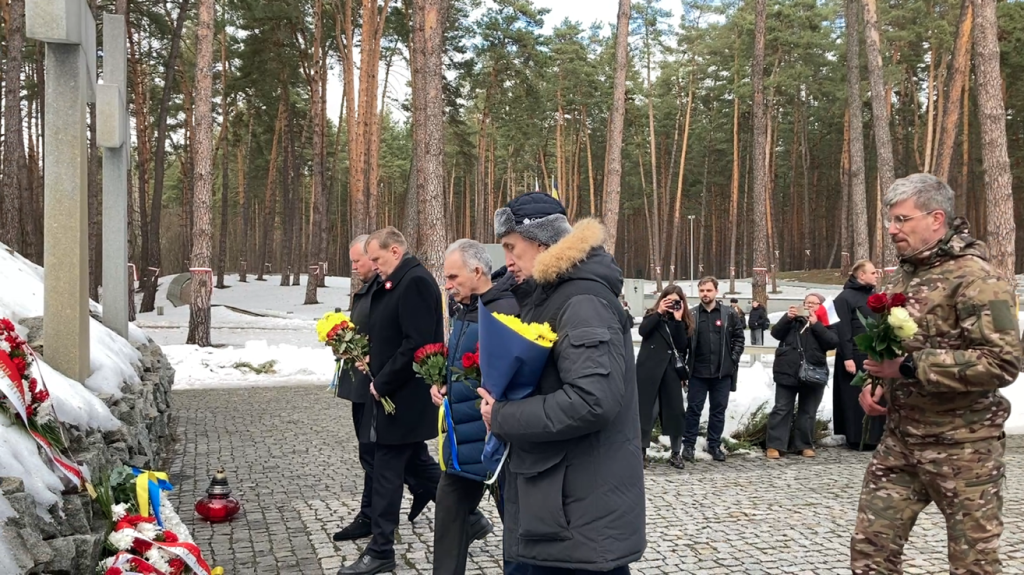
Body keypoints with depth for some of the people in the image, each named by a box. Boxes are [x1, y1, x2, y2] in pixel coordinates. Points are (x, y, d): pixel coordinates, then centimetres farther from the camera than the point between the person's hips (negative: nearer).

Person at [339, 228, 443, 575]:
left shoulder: (416, 281, -18)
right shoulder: (398, 282, 13)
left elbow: (417, 343, -25)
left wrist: (382, 383, -18)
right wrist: (372, 359, 7)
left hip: (403, 397, -10)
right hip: (399, 393, 10)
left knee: (386, 470, -2)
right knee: (415, 462, 17)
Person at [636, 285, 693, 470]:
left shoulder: (684, 322, 8)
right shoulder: (652, 315, 5)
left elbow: (683, 346, -7)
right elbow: (643, 331, -15)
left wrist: (678, 320, -12)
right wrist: (659, 312, -15)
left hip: (672, 371, 2)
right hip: (649, 370, -2)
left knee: (675, 411, 1)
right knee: (646, 410, -2)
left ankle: (676, 453, 12)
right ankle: (641, 451, 9)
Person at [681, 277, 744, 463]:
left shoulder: (729, 314, 1)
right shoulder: (692, 314, -1)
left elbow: (738, 337, 5)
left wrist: (733, 358, -2)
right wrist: (686, 363, -7)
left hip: (722, 371, 1)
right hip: (698, 371, -1)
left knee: (719, 409, 9)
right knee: (694, 408, 4)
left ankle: (715, 445, 20)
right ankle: (688, 445, 12)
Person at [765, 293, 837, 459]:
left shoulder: (825, 324, 6)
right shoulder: (793, 319, 11)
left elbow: (833, 342, -10)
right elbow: (776, 333, 1)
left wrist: (816, 324, -14)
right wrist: (787, 317, -13)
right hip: (787, 372, 0)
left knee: (808, 411, 8)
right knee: (782, 409, -1)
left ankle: (804, 445, 18)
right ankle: (775, 445, 0)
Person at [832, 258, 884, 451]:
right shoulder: (845, 297, -8)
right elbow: (842, 330, -13)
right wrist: (847, 357, -18)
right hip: (856, 357, -7)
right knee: (857, 398, -2)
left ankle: (875, 437, 16)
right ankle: (858, 439, 5)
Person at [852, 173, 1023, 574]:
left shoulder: (974, 276, -15)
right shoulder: (904, 276, 11)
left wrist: (909, 368, -23)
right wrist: (873, 381, 4)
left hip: (962, 445, -7)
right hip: (900, 439, 8)